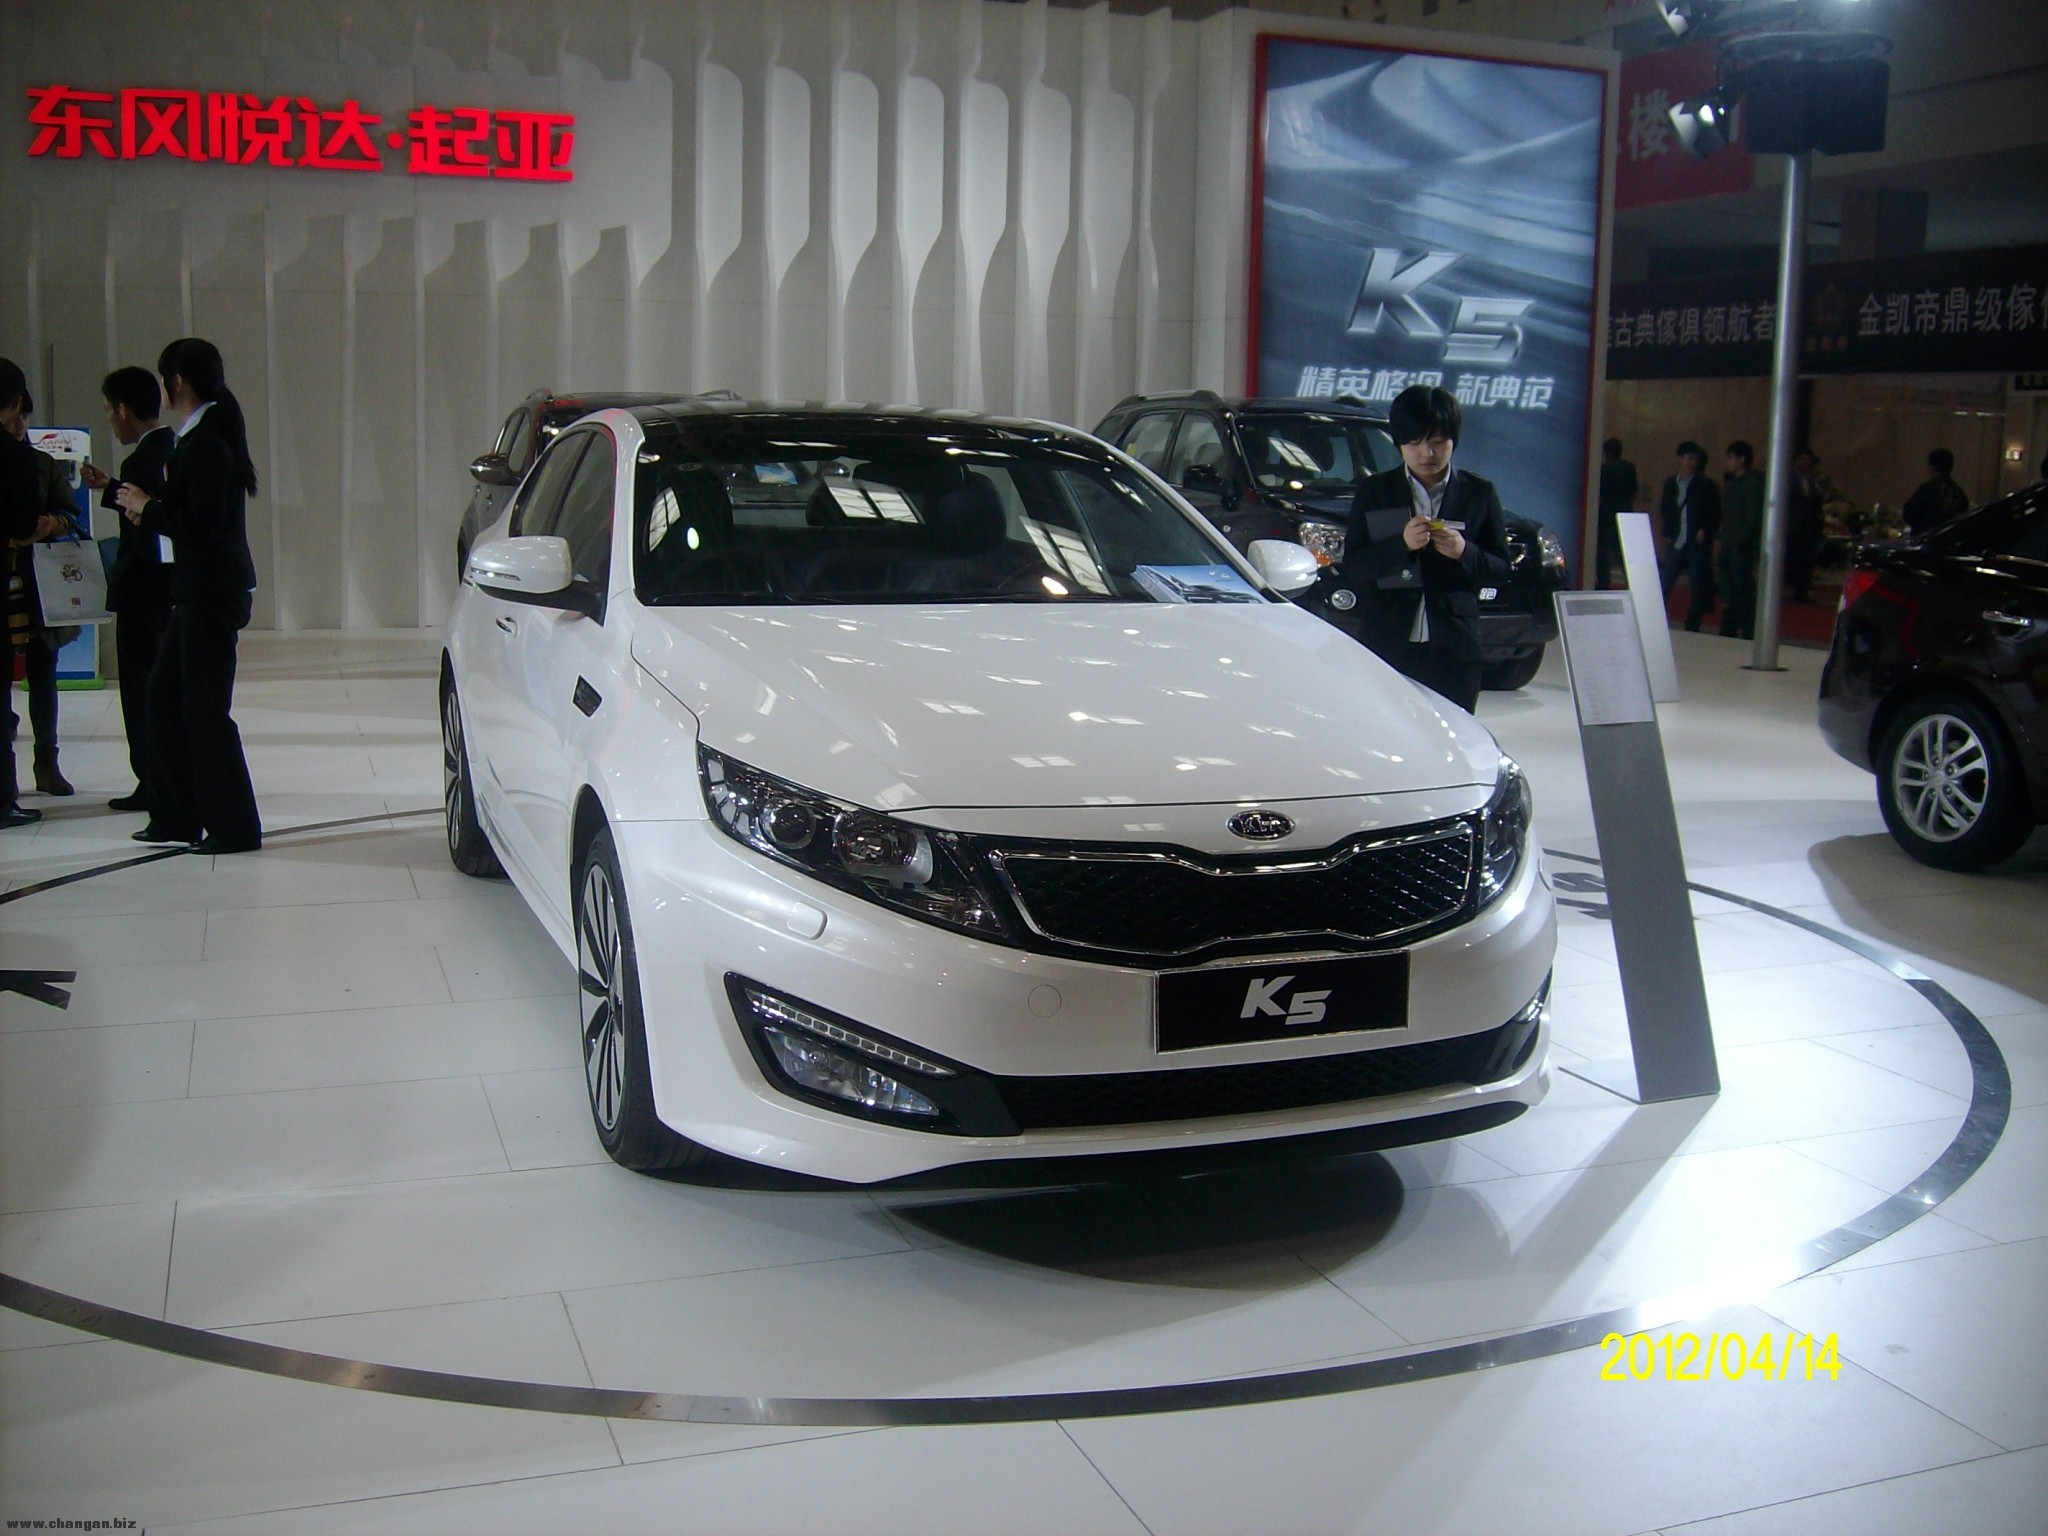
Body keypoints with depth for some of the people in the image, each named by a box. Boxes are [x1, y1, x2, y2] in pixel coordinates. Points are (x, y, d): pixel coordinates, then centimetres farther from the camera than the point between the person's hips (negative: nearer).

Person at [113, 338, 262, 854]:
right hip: (198, 591, 10)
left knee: (206, 709, -3)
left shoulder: (206, 443, -17)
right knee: (165, 698, 15)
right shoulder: (201, 437, 15)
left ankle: (235, 826, 6)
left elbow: (200, 526, -22)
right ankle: (176, 817, 22)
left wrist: (147, 509, -9)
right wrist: (147, 505, 6)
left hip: (212, 593, -10)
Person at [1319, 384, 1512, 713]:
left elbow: (1501, 571, 7)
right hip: (1385, 646, 0)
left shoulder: (1478, 494, 9)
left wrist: (1464, 553, -13)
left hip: (1453, 651, 1)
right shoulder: (1373, 492, 7)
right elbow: (1352, 568, -1)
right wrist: (1401, 544, -17)